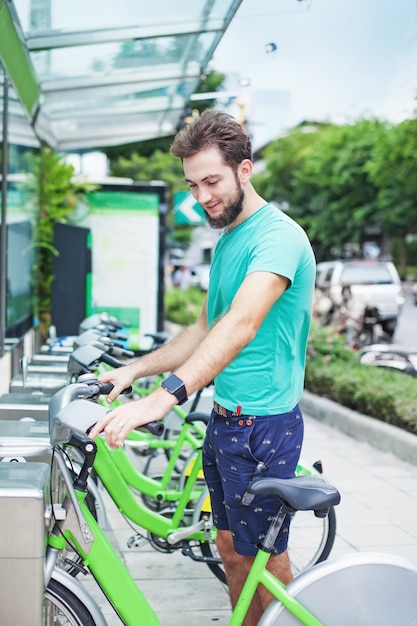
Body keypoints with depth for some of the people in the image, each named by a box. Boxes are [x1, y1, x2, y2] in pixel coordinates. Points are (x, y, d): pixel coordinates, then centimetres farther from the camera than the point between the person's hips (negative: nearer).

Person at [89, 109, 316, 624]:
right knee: (231, 549, 18)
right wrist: (136, 369, 6)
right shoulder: (226, 241, 12)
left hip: (263, 425, -9)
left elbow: (241, 325, -33)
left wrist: (163, 396, -43)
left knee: (265, 560, 5)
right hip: (224, 418, 9)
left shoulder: (277, 236, -19)